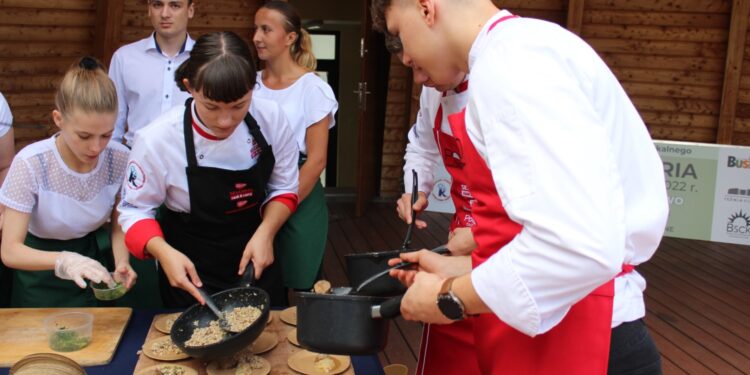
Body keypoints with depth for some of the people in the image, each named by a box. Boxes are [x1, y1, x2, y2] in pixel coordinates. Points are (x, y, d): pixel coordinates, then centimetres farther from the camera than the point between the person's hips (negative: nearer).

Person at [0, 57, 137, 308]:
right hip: (40, 276, -2)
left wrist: (121, 263, -25)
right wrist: (64, 260, -44)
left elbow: (118, 225, -4)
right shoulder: (30, 164, -27)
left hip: (94, 256, 3)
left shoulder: (119, 159, -19)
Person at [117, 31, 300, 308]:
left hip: (255, 262, 3)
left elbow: (284, 189, -3)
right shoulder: (157, 139, -24)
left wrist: (265, 233, -19)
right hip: (192, 272, -3)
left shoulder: (270, 118, -17)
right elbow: (135, 210, -10)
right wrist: (164, 252, -27)